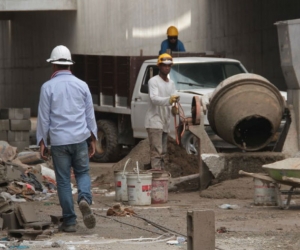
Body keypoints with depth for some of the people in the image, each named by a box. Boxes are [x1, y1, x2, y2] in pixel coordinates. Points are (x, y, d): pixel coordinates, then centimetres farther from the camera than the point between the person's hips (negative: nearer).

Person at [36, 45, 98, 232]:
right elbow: (90, 114, 8)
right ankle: (85, 199, -15)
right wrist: (93, 139, 15)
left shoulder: (48, 87, -5)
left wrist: (42, 142, 4)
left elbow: (44, 117, -3)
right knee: (83, 173, 15)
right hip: (80, 139, 2)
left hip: (59, 141, -2)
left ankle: (70, 221, 5)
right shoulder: (82, 85, 3)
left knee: (63, 180, 5)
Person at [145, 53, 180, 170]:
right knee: (156, 151, -15)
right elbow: (154, 99, -21)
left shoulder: (171, 83, 17)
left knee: (162, 153, 11)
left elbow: (173, 99, 13)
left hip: (165, 122, 8)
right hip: (154, 121, -8)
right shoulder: (153, 81, -7)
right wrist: (169, 100, -37)